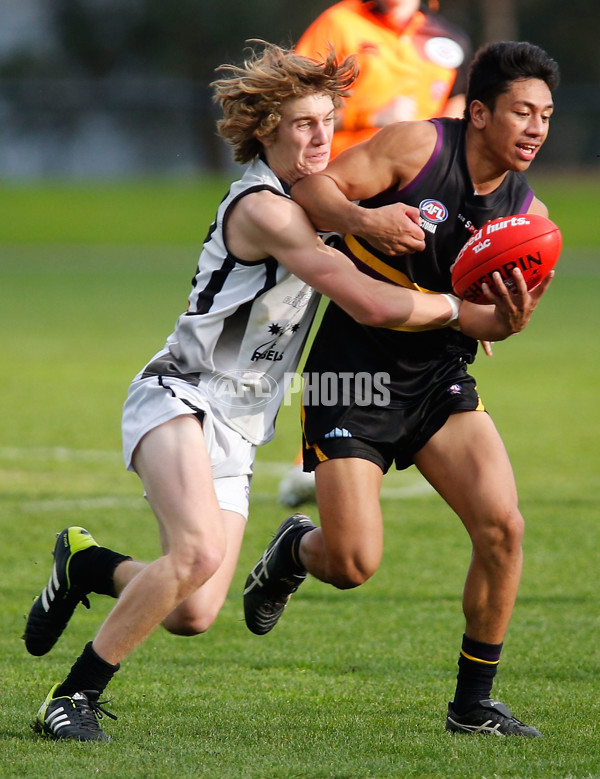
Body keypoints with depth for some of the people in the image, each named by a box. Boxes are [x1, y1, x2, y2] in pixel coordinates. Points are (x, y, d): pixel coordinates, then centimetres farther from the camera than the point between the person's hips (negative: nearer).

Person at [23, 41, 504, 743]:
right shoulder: (262, 208, -17)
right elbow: (372, 305, -21)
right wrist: (462, 311, -7)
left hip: (235, 433, 8)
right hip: (179, 400, -8)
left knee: (193, 615, -4)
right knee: (200, 549, -32)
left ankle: (88, 564, 25)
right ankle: (73, 698, -20)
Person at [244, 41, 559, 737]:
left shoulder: (526, 213, 0)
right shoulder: (418, 146, -13)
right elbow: (311, 188, -12)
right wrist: (363, 221, -31)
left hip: (438, 377, 4)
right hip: (353, 371, -4)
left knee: (502, 526, -13)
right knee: (353, 565, -10)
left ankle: (474, 703, 3)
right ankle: (296, 550, 30)